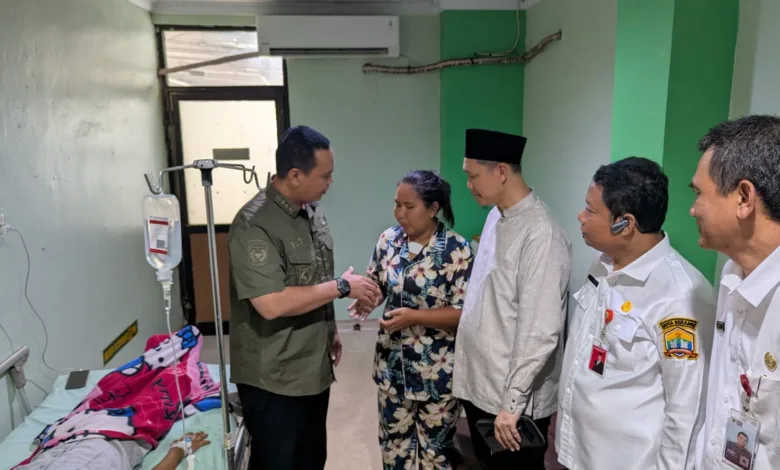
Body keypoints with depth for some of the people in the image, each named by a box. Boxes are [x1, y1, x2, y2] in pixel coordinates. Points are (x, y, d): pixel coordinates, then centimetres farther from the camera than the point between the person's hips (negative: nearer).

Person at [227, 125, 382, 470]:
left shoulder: (312, 211, 3)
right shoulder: (254, 226, -24)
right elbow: (271, 304, -31)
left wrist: (331, 331, 15)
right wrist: (342, 287, -23)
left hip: (314, 369, 8)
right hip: (273, 379, -8)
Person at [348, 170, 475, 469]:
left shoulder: (456, 250, -18)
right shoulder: (389, 239, -2)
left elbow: (464, 312, -17)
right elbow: (376, 283, 10)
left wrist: (414, 316, -26)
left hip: (437, 369, -4)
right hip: (392, 362, 5)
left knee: (435, 446, 16)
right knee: (393, 439, 21)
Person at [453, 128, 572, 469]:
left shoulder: (541, 236, -23)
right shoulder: (496, 216, 3)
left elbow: (539, 332, -23)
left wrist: (512, 403, -18)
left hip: (511, 397, -8)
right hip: (477, 384, 8)